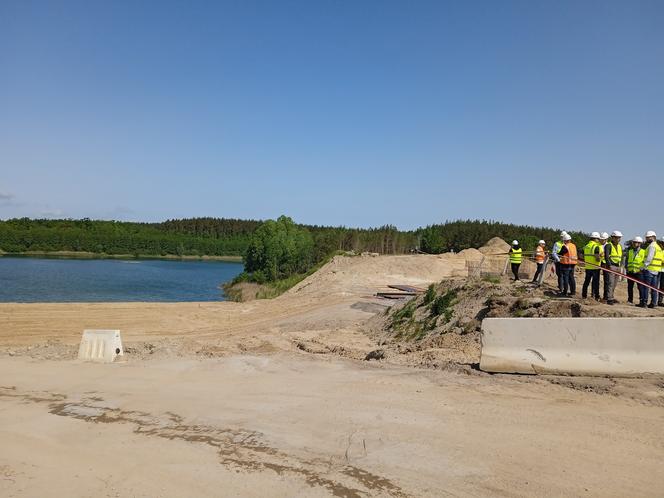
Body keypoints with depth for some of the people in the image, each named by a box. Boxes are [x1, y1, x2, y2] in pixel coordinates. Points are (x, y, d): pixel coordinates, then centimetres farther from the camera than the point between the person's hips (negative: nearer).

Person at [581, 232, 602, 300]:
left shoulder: (586, 246, 8)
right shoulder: (596, 247, -13)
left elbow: (583, 257, 11)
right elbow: (597, 259, -18)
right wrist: (600, 256, 0)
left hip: (588, 267, 6)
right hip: (595, 267, -6)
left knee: (586, 281, 13)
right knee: (596, 282, 1)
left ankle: (584, 295, 17)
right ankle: (596, 297, 3)